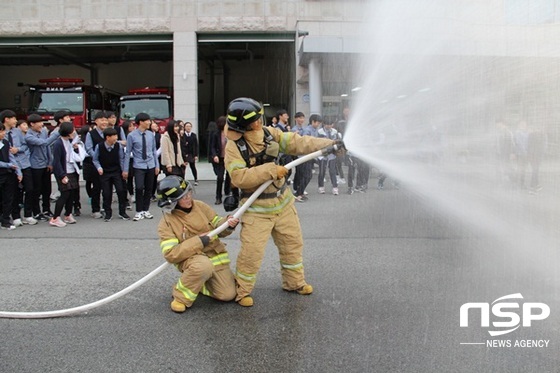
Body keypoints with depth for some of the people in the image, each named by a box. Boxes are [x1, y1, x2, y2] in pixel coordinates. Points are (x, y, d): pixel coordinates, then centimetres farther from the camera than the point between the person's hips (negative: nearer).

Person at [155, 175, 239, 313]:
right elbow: (171, 254, -22)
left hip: (215, 255, 5)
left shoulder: (200, 206, -2)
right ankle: (181, 297, -13)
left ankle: (197, 282, 23)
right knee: (204, 265, -40)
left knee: (228, 295, -4)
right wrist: (199, 241, -25)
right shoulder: (166, 223, -13)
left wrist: (227, 224, -18)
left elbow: (217, 226, 7)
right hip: (190, 259, -5)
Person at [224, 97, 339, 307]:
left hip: (283, 202, 6)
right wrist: (270, 170, -27)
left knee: (293, 243, 15)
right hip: (257, 209, -6)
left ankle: (294, 282, 35)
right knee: (252, 252, -8)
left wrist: (328, 145, -17)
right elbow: (239, 178, -26)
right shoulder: (234, 147, -17)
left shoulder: (270, 134, -1)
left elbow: (297, 143, -6)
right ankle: (242, 291, 14)